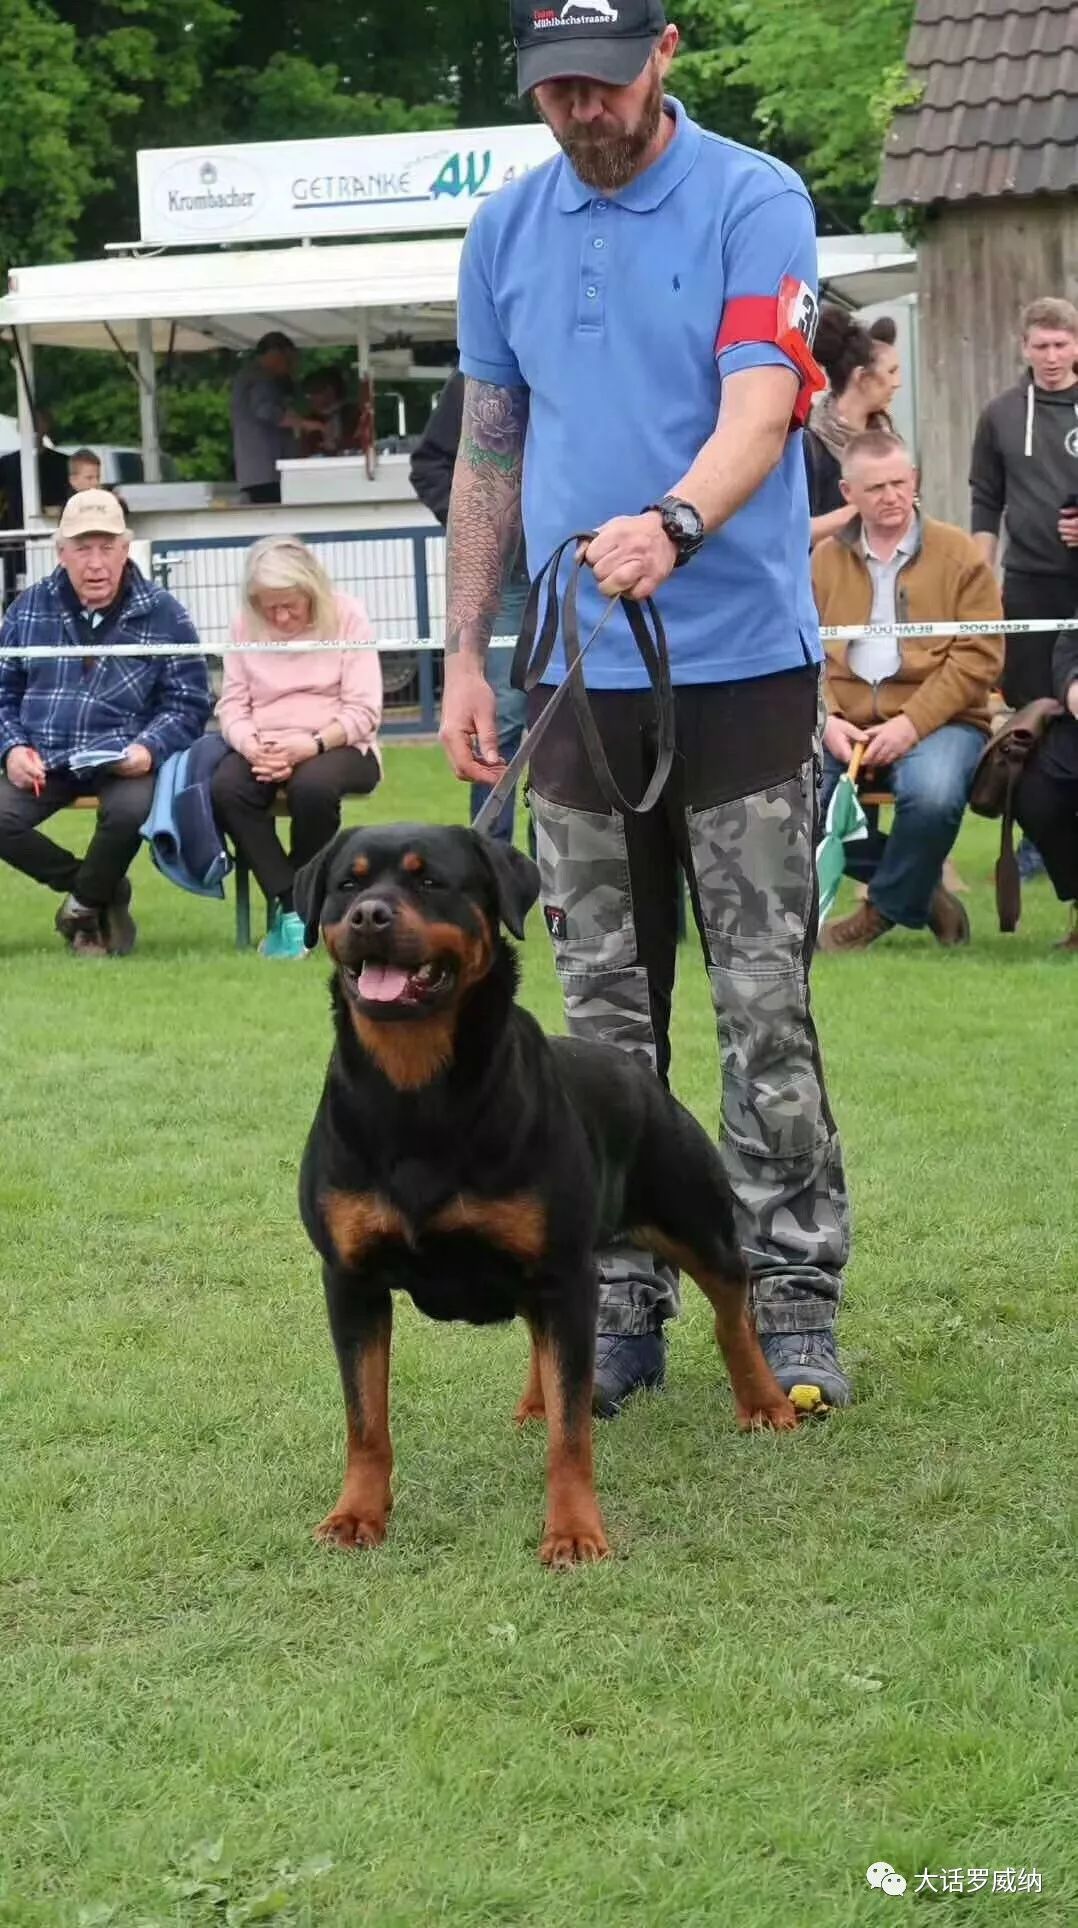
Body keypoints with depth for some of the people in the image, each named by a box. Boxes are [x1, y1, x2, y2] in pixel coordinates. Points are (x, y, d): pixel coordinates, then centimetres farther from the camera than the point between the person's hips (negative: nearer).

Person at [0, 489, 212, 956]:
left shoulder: (162, 614, 3)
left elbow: (190, 702, 3)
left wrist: (149, 748, -16)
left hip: (122, 760, -2)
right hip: (43, 760, 3)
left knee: (131, 809, -36)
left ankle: (85, 904, -3)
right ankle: (102, 889, 0)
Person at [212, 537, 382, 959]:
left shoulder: (346, 616, -1)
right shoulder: (245, 625, 8)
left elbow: (363, 711, -7)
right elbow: (232, 705, 4)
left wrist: (312, 744, -24)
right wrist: (251, 746, -19)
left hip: (336, 747, -3)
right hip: (264, 749, 3)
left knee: (312, 785, -38)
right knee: (225, 788, -31)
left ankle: (300, 905, -19)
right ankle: (288, 904, -25)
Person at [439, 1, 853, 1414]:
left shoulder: (755, 203, -6)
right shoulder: (504, 233, 9)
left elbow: (760, 409, -19)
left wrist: (671, 526, -38)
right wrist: (465, 658, 11)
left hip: (742, 667, -4)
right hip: (576, 678, 4)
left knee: (765, 1007, -3)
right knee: (607, 1018, 8)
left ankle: (794, 1301, 5)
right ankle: (619, 1308, 15)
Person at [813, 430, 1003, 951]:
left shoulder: (957, 552, 4)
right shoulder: (824, 560, 12)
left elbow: (980, 655, -5)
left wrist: (911, 724, -16)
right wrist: (826, 721, -14)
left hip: (938, 720, -3)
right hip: (845, 727, 3)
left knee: (932, 795, -37)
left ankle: (888, 906, -4)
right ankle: (917, 887, -1)